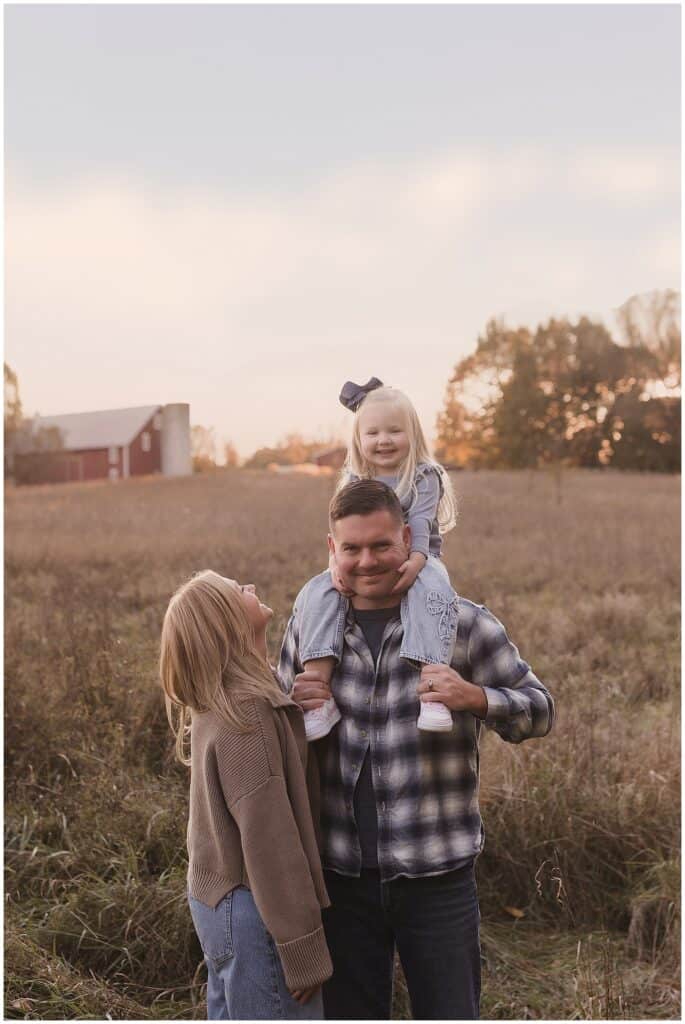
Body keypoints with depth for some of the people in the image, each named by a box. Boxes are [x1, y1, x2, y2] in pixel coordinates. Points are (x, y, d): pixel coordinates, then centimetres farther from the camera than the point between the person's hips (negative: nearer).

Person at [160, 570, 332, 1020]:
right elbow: (269, 839, -23)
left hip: (219, 901, 10)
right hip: (255, 914, -10)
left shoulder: (219, 707, 6)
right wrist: (303, 949, -18)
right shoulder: (248, 713, -23)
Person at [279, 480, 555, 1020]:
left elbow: (540, 710, -2)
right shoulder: (310, 622, 2)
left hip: (436, 874, -2)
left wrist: (475, 697, -23)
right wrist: (296, 705, -9)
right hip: (342, 872, 3)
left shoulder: (463, 623, -8)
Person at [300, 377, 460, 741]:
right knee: (317, 595, -24)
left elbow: (420, 524, -14)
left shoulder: (424, 477, 0)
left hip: (415, 561, -3)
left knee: (433, 588, -39)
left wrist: (415, 562, -35)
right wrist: (336, 563, -22)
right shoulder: (354, 480, 11)